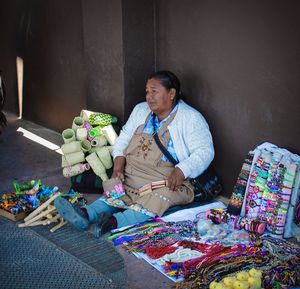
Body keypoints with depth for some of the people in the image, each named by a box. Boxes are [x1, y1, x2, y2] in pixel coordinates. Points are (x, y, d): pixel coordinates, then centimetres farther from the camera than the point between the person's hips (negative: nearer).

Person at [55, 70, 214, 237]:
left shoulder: (191, 118, -5)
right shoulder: (141, 110, 13)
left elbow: (205, 151, -11)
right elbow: (123, 141, 14)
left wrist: (181, 171, -28)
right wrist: (118, 168, -4)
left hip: (170, 182, -5)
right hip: (133, 178, 6)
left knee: (158, 199, -34)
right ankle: (85, 214, -43)